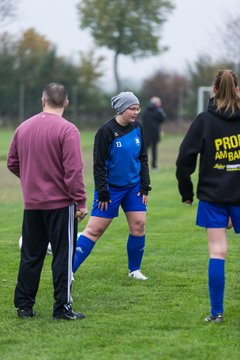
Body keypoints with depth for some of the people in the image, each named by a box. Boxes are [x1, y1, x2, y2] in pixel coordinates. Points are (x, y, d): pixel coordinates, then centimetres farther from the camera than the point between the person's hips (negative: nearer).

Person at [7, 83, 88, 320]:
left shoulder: (23, 127, 5)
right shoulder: (67, 130, -13)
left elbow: (12, 163, 12)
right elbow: (74, 170, -17)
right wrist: (81, 202, -12)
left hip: (31, 203, 5)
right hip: (61, 203, -5)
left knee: (30, 256, 12)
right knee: (63, 256, 1)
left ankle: (24, 306, 15)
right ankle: (62, 308, 1)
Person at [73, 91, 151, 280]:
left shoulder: (137, 128, 3)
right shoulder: (106, 131, -14)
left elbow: (143, 158, 11)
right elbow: (99, 164, -12)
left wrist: (145, 187, 5)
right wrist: (102, 193, -13)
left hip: (134, 186, 5)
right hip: (111, 187, -5)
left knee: (139, 225, 0)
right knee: (95, 229, -6)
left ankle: (135, 269, 17)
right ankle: (69, 269, -3)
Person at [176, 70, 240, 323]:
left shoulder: (204, 120, -3)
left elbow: (185, 158, -3)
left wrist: (187, 192, 8)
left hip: (213, 196, 0)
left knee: (217, 253, 1)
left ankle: (217, 311, 1)